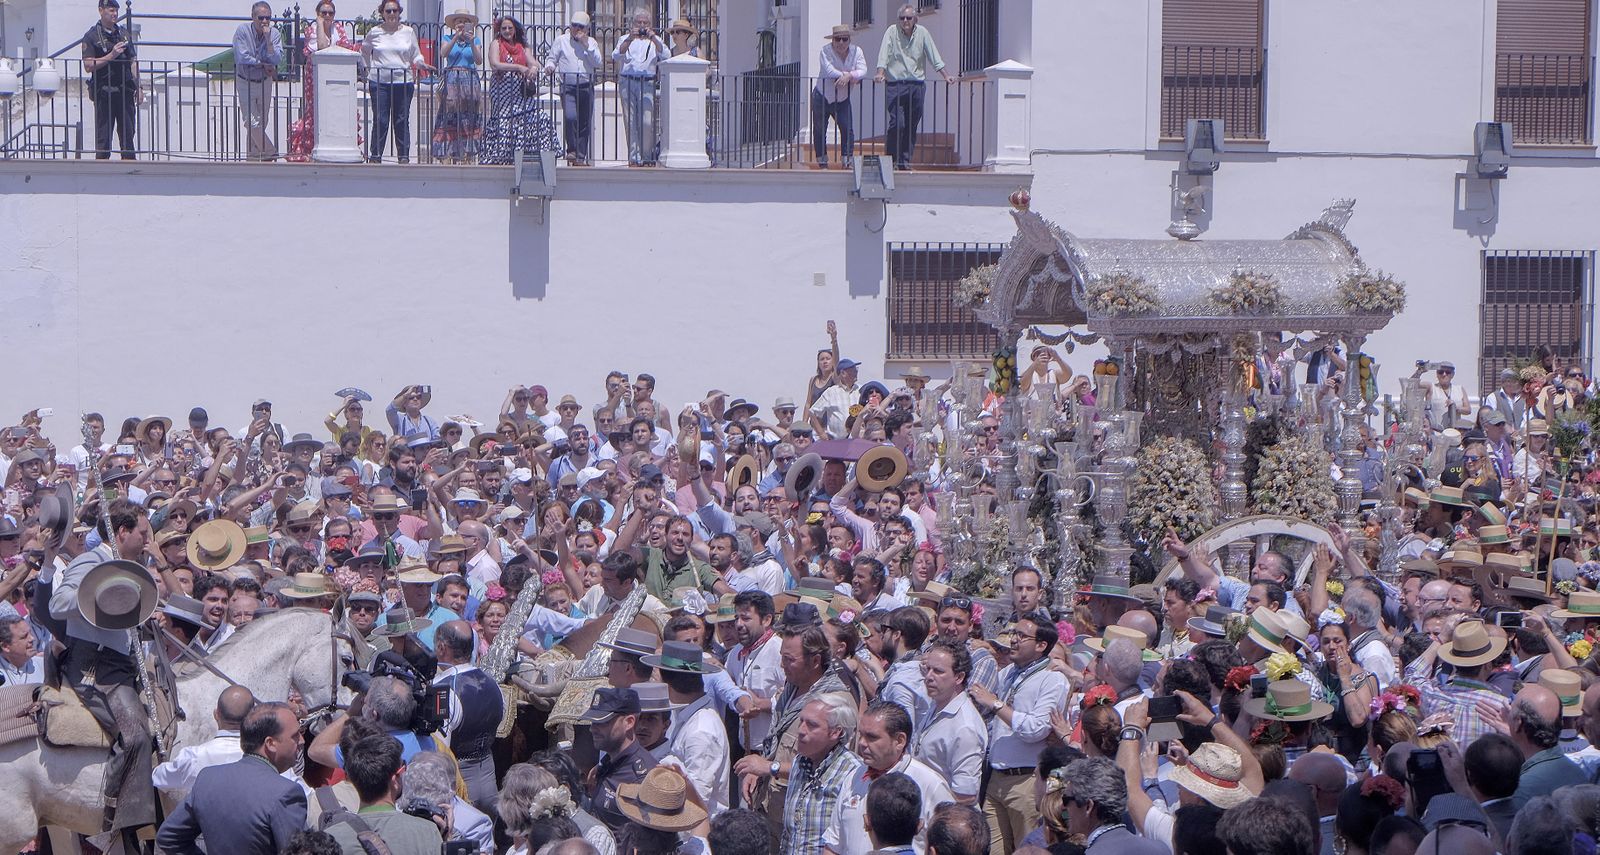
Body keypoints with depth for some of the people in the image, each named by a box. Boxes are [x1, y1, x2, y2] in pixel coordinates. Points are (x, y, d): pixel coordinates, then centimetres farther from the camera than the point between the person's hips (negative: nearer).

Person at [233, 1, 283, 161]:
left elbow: (277, 60, -18)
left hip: (265, 82, 3)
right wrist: (263, 65, -16)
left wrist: (268, 39, -28)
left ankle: (252, 155, 20)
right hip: (245, 83, -3)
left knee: (262, 122, 8)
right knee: (252, 122, -12)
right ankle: (272, 153, -2)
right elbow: (242, 58, -22)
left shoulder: (274, 34, -8)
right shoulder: (242, 31, -15)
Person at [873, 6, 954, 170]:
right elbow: (884, 54, -7)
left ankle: (905, 161, 13)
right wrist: (880, 73, -22)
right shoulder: (892, 32, 0)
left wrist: (946, 76, 5)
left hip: (917, 85, 3)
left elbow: (934, 56, 8)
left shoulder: (922, 33, 5)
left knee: (912, 126, 4)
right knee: (897, 123, -14)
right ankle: (891, 158, -1)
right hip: (895, 85, -3)